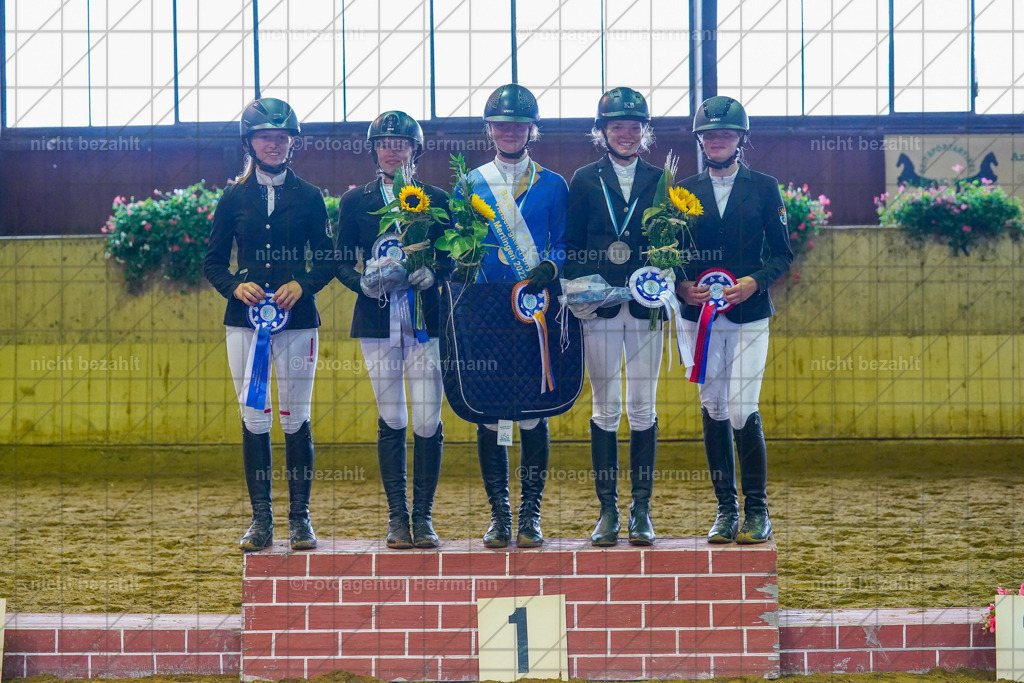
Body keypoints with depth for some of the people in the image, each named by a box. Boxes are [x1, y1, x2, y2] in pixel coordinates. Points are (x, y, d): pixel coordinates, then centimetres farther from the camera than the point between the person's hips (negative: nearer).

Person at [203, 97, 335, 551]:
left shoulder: (308, 198, 7)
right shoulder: (234, 198, 8)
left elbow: (328, 260, 7)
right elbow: (212, 262, 10)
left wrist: (301, 285, -11)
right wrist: (236, 286, -10)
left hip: (296, 319, -1)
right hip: (245, 318, 1)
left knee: (296, 420, 0)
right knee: (254, 420, 0)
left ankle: (300, 519, 7)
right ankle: (261, 520, 6)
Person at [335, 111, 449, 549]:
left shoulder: (435, 199, 8)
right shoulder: (356, 201, 9)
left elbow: (451, 255, 9)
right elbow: (342, 262, 8)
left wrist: (432, 274, -12)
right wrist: (362, 283, -12)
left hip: (426, 319, 0)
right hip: (378, 320, 0)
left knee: (428, 421, -6)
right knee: (391, 421, 1)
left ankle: (423, 517, 3)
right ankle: (397, 517, 9)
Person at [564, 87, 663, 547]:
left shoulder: (660, 181, 9)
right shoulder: (585, 180, 8)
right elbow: (571, 244, 6)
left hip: (646, 305, 0)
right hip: (600, 305, 0)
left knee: (643, 409, 1)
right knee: (606, 408, 2)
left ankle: (641, 511, 7)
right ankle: (607, 511, 8)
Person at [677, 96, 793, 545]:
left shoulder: (763, 188, 6)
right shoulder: (684, 191, 11)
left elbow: (782, 252, 5)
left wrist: (754, 282, -11)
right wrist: (683, 286, -7)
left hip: (749, 313, -2)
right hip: (700, 314, 2)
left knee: (742, 410, -11)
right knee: (713, 410, 3)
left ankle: (757, 512, 0)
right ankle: (725, 509, 11)